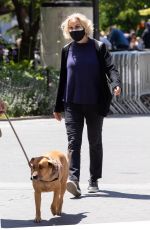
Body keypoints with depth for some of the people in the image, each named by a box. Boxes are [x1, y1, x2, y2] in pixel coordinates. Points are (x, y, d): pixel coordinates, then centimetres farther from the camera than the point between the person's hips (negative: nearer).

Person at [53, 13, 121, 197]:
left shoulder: (98, 47, -1)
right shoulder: (67, 50, 8)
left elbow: (110, 68, -9)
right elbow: (63, 78, 13)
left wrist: (116, 84, -32)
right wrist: (58, 107, 15)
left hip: (95, 104, -1)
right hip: (72, 104, 1)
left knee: (95, 142, 10)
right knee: (73, 141, -13)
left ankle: (94, 180, 22)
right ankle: (73, 179, -24)